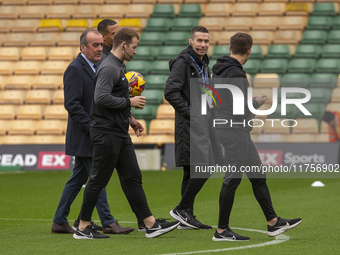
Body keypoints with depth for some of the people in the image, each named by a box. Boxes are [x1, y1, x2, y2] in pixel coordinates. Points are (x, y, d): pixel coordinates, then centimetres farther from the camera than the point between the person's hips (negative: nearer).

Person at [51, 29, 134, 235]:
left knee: (78, 179, 12)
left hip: (92, 135, 9)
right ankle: (108, 223, -5)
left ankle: (59, 222, 17)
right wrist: (92, 128, -22)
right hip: (84, 137, -9)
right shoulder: (75, 69, -13)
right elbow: (73, 104, -19)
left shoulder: (95, 68, 15)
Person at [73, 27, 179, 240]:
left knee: (133, 178, 7)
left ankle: (151, 224, 8)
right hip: (106, 134, -10)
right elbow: (102, 98, -27)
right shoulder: (109, 68, -16)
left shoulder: (117, 67, 17)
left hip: (120, 134, 10)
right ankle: (83, 228, 5)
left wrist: (130, 119, 19)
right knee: (99, 180, -3)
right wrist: (129, 102, -17)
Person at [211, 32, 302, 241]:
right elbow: (242, 108, -22)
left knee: (258, 176, 13)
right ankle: (222, 231, 1)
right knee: (233, 179, -5)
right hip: (234, 131, -10)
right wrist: (258, 102, -3)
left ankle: (273, 223, 18)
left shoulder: (220, 70, 12)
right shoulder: (235, 73, -18)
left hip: (241, 132, 10)